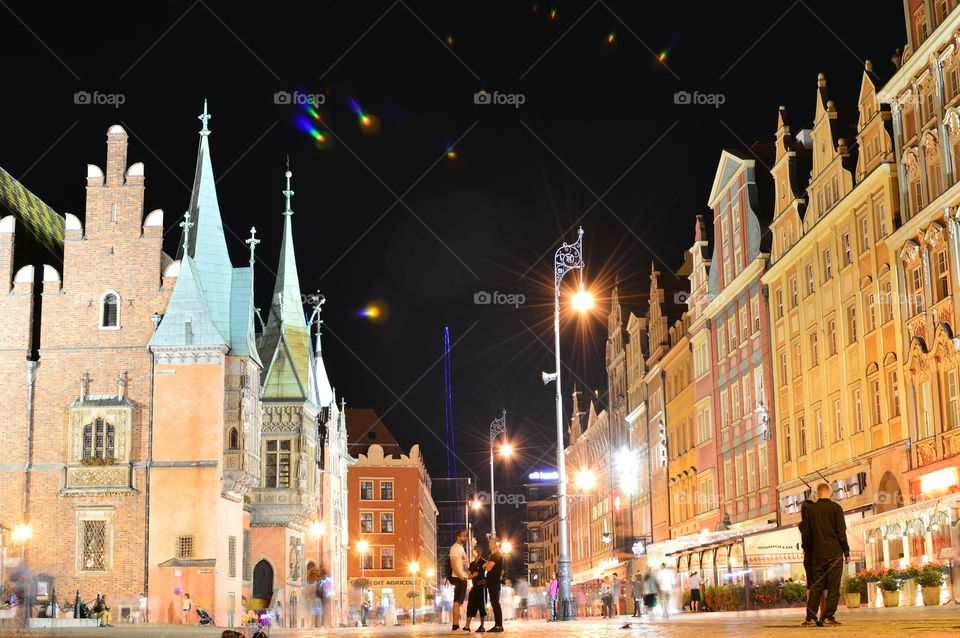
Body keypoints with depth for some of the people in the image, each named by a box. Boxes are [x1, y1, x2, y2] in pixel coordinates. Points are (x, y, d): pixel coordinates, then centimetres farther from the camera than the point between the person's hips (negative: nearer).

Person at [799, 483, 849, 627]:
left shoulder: (810, 509, 6)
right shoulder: (835, 508, -4)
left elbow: (805, 532, 9)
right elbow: (841, 531, -6)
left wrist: (807, 548, 20)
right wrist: (846, 552, -1)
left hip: (817, 554, 4)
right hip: (834, 553, -4)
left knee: (816, 586, 7)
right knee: (833, 587, -1)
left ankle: (811, 617, 3)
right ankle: (828, 617, -6)